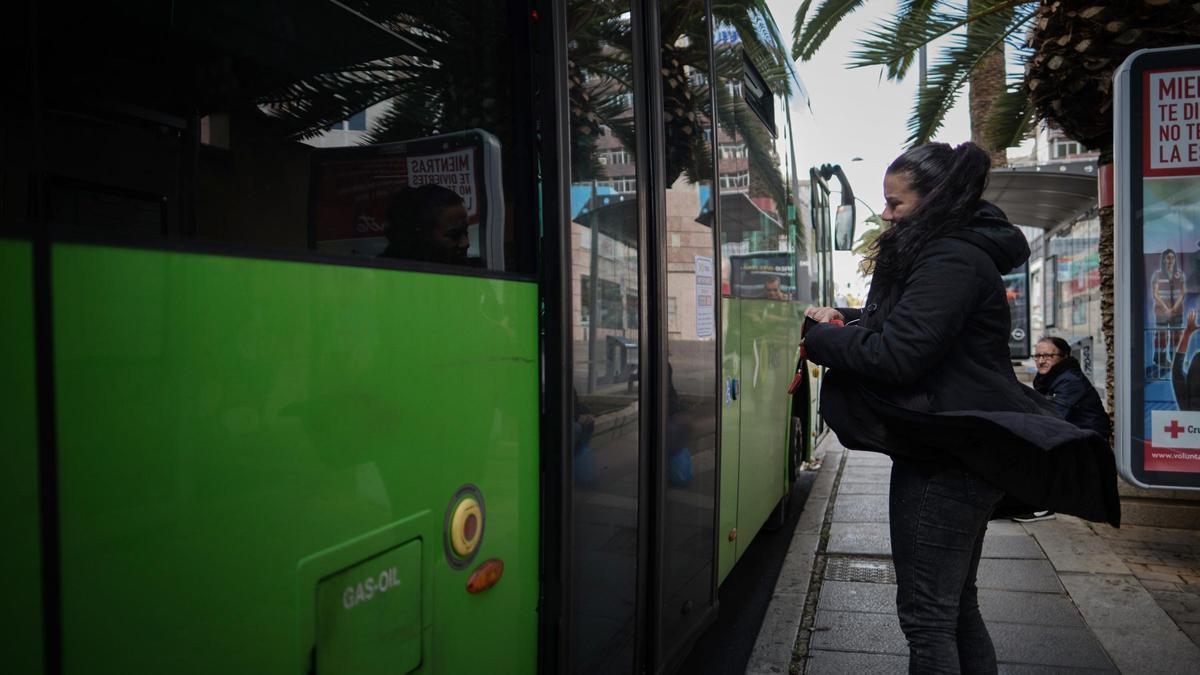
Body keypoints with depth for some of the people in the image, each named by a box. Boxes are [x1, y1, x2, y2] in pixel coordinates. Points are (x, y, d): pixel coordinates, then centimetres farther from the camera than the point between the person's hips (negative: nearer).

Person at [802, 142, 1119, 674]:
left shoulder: (951, 260, -18)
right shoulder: (960, 251, 15)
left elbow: (895, 355, -24)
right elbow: (913, 326, 21)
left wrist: (820, 339, -10)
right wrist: (844, 321, 7)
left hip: (944, 460, -11)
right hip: (963, 452, 11)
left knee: (925, 614, -3)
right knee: (956, 606, 20)